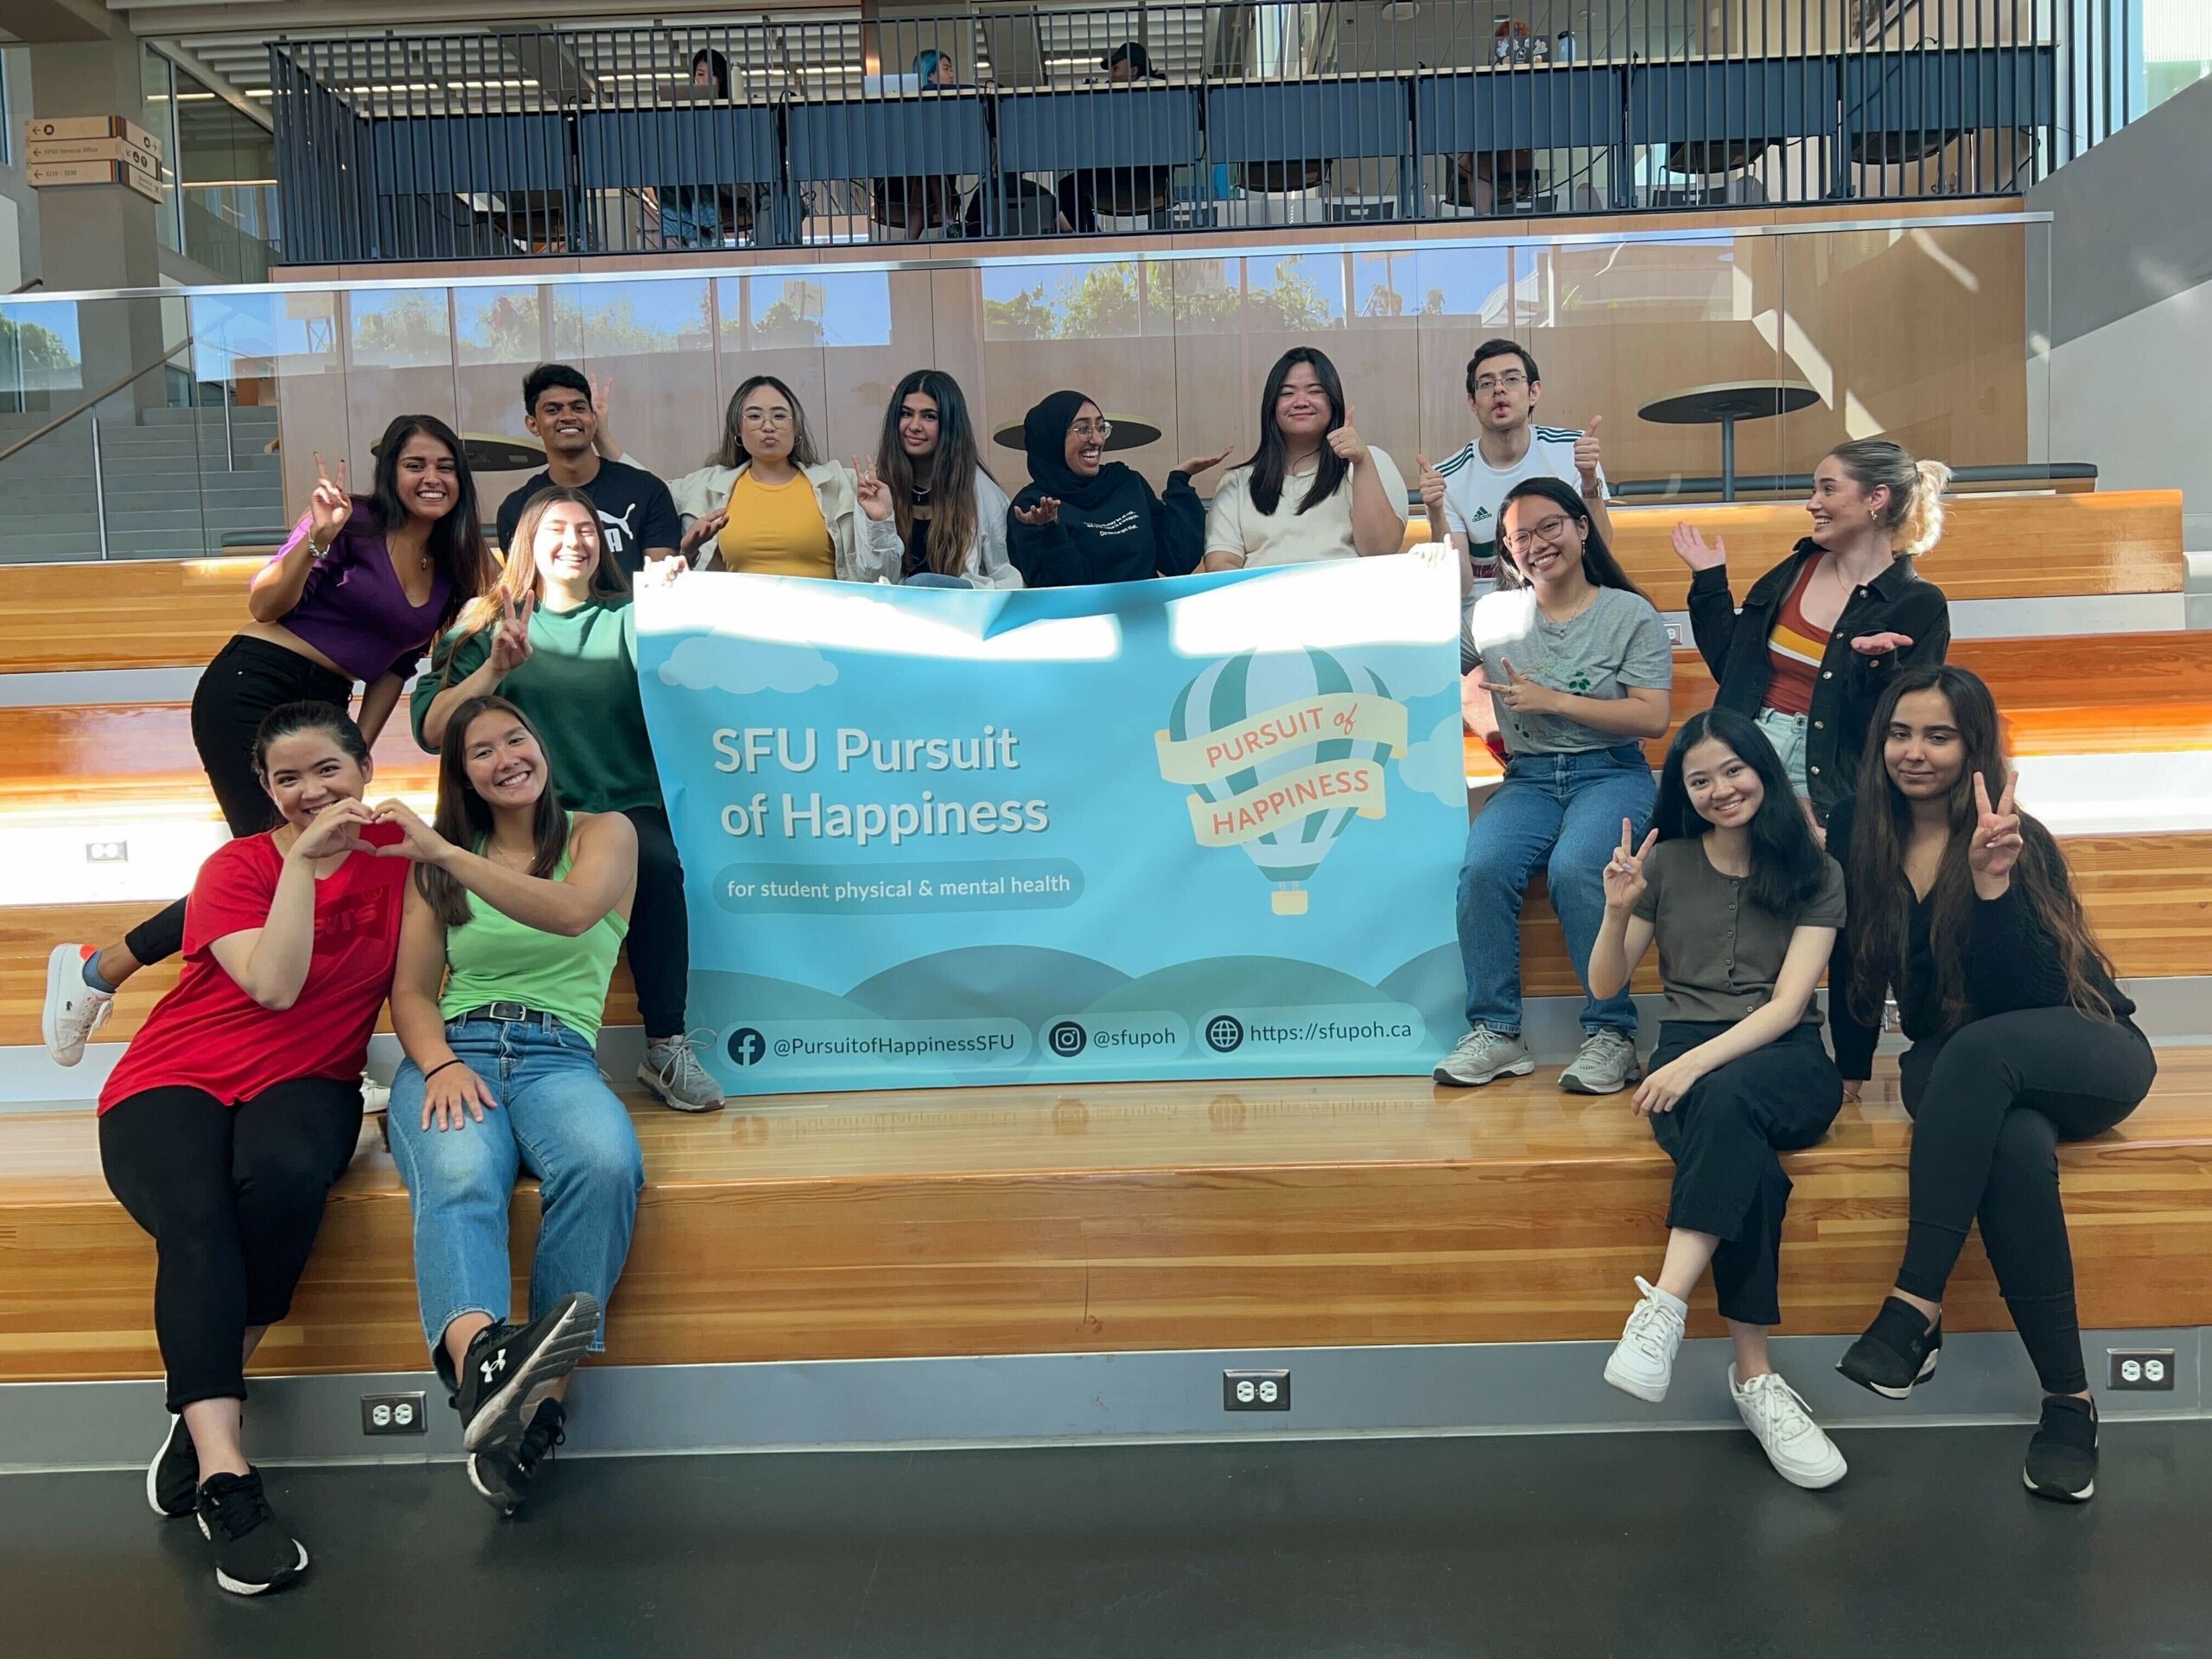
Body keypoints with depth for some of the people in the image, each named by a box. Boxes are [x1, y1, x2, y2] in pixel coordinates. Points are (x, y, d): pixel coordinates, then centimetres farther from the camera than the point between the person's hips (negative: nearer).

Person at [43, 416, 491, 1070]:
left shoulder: (449, 570, 11)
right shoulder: (356, 522, -9)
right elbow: (264, 607, -14)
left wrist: (360, 747, 12)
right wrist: (316, 540, -29)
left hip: (322, 710, 7)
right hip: (250, 690, -7)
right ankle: (98, 968, 0)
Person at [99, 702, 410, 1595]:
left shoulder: (394, 850, 4)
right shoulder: (236, 866, -2)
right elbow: (274, 985, -18)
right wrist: (302, 860, -20)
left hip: (306, 1079, 1)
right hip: (174, 1079, -1)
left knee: (285, 1177, -35)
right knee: (197, 1224, -33)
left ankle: (199, 1408, -15)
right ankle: (224, 1475, -33)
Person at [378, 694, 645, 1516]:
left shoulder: (602, 833, 14)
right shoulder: (440, 867, 23)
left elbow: (571, 912, -9)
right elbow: (410, 991, 14)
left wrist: (445, 853, -16)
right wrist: (440, 1063, -9)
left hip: (558, 1055, -1)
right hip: (451, 1052, 1)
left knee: (605, 1165, -38)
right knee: (460, 1178, -37)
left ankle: (542, 1394, -40)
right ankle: (482, 1358, -63)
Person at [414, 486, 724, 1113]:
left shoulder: (629, 618, 16)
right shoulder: (491, 624, 14)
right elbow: (431, 731, 2)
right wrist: (495, 669, -11)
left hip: (626, 808, 0)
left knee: (658, 865, -32)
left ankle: (666, 1047, -22)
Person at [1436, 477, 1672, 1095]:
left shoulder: (1630, 613, 4)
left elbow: (1653, 718, -5)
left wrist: (1554, 701, -12)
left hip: (1611, 774, -3)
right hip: (1529, 780, 3)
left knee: (1574, 869, -33)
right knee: (1482, 867, -28)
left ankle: (1611, 1033, -21)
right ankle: (1496, 1032, -18)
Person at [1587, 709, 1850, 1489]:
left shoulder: (1814, 874, 7)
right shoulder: (1665, 863, 12)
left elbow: (1787, 1003, -5)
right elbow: (1604, 987, 13)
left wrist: (1699, 1063, -21)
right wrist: (1617, 911, -7)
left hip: (1786, 1059, -1)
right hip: (1686, 1049, 1)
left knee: (1726, 1099, -39)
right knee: (1745, 1164, -34)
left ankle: (1664, 1307, -43)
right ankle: (1754, 1378, -31)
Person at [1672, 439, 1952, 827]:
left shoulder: (1920, 605, -3)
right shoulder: (1797, 569, 11)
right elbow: (1731, 668, 15)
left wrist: (1876, 663, -24)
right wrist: (1709, 580, 13)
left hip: (1827, 778, -4)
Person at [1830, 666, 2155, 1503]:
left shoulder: (2018, 841, -14)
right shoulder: (1859, 830, -2)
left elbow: (2023, 1000, -23)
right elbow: (1853, 963, 8)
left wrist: (1991, 880, -34)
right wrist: (1852, 1071, 9)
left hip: (2086, 1056, -2)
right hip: (1958, 1070, 3)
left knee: (1977, 1053, -39)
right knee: (2012, 1147, -35)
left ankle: (1917, 1307, -39)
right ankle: (2068, 1399, -27)